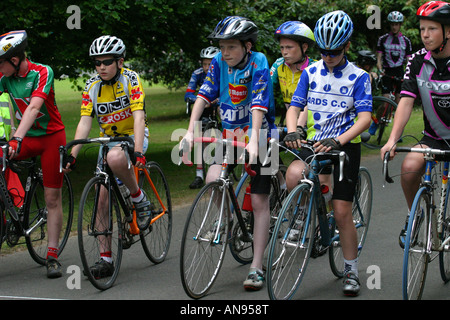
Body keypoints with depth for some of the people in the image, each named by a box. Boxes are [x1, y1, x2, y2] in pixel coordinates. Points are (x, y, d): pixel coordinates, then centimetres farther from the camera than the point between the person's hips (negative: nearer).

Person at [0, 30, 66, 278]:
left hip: (51, 136, -4)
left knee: (52, 198, -2)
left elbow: (34, 106, -35)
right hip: (27, 137, 4)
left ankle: (52, 256, 4)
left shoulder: (42, 72, -22)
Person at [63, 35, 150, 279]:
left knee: (115, 158, -39)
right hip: (108, 140, 5)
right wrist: (72, 155, -21)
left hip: (133, 136, -5)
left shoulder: (130, 79, -15)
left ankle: (139, 200, -14)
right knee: (102, 199, -3)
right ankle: (106, 259, 4)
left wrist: (137, 151, -38)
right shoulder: (92, 86, -3)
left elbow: (139, 116, -25)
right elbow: (85, 122, -8)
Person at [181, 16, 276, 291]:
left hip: (258, 136, -4)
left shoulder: (258, 64, -19)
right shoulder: (219, 63, -4)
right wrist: (190, 131, -20)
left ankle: (257, 268, 1)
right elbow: (204, 95, -8)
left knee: (259, 202, -3)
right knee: (213, 179, -20)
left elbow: (259, 104, -29)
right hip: (230, 134, 4)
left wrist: (253, 142, -41)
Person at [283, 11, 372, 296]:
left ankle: (352, 271, 14)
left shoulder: (358, 77, -6)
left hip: (346, 145, -2)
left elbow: (364, 118, -15)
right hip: (314, 143, 2)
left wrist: (338, 141, -32)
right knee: (294, 176, -30)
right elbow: (294, 107, 0)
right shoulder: (311, 73, 5)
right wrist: (292, 132, -23)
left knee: (342, 212, -3)